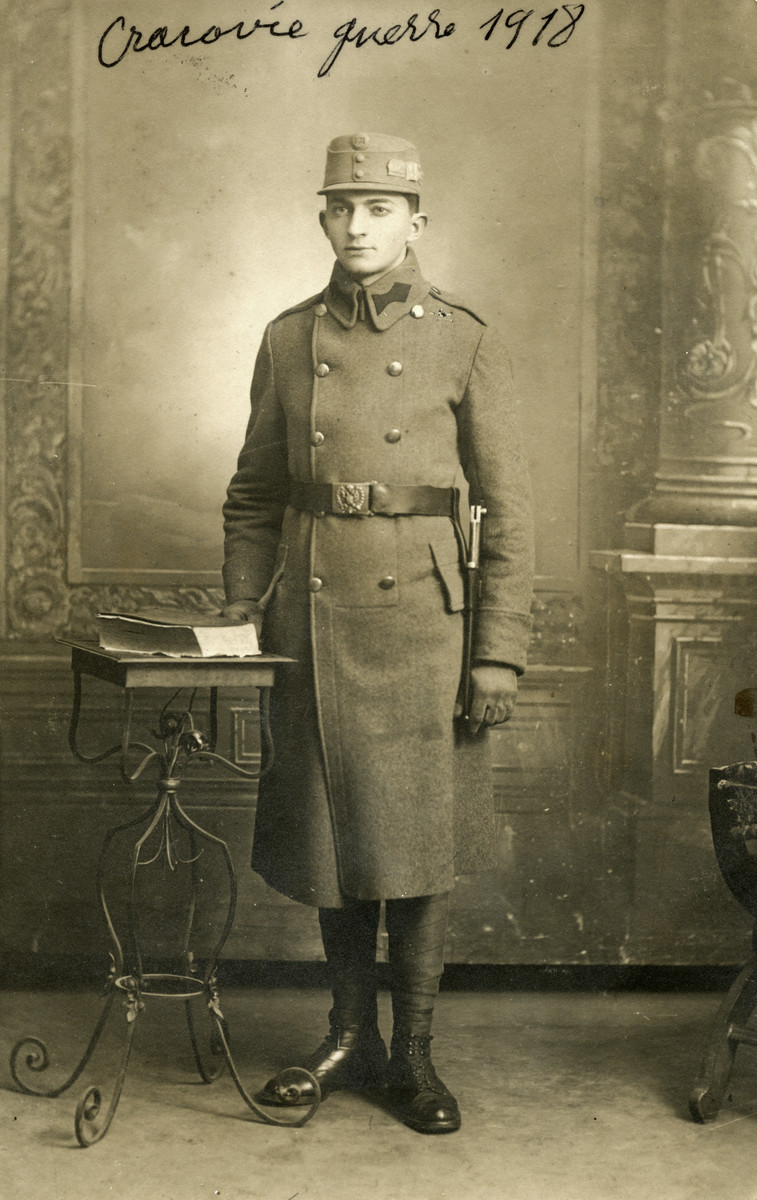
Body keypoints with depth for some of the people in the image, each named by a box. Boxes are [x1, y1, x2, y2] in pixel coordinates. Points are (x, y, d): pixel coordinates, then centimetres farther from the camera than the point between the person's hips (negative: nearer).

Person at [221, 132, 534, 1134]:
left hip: (420, 612, -2)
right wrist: (241, 620, 4)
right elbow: (254, 496, 12)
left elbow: (507, 512, -2)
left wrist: (501, 654, -7)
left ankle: (413, 1053, 17)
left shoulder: (466, 344, 0)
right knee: (328, 829, 9)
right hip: (312, 614, 3)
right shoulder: (288, 341, 8)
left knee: (418, 837, 3)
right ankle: (350, 1036, 25)